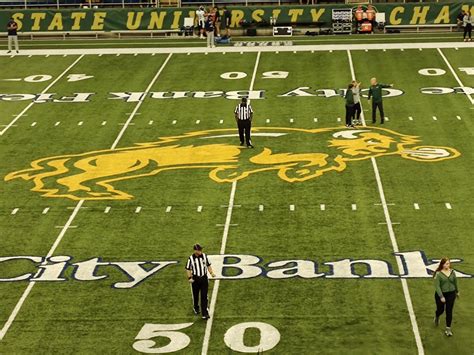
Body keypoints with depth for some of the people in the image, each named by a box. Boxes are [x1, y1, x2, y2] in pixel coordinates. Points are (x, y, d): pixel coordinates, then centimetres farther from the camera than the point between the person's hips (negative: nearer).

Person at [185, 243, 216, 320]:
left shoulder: (204, 256, -1)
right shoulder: (191, 258, -9)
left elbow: (208, 265, 10)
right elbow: (188, 269, -3)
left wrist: (211, 272, -4)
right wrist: (189, 278, -13)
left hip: (204, 278, 1)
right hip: (195, 279, -1)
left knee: (204, 296, -3)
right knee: (195, 295, 15)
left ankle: (205, 313, -3)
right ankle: (196, 308, 40)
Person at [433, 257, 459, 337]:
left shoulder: (452, 272, -2)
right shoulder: (438, 274, -15)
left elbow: (455, 282, 13)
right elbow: (437, 286, -17)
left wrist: (457, 291, 24)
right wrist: (441, 296, -22)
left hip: (451, 294, 3)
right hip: (441, 294, -3)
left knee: (449, 312, 1)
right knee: (440, 310, 15)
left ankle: (448, 329, 9)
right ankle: (437, 317, 51)